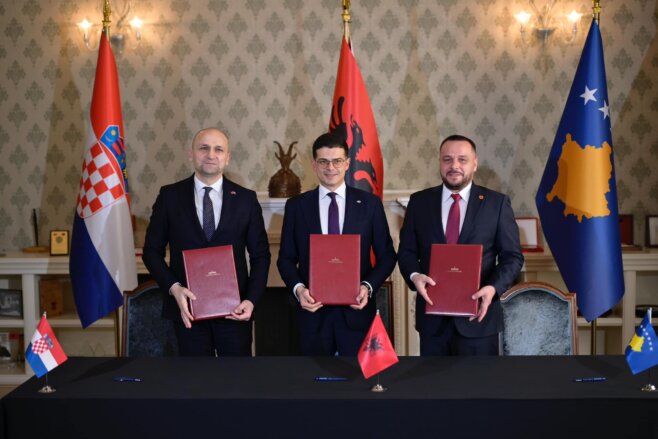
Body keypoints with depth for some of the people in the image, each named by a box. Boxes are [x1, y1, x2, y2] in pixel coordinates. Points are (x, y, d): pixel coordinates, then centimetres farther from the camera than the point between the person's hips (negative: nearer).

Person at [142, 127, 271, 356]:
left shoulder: (246, 199, 2)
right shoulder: (170, 196, 1)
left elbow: (260, 255, 5)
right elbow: (152, 250, 4)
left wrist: (251, 300, -7)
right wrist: (174, 288, -11)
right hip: (188, 307, 0)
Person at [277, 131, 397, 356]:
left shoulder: (369, 203, 2)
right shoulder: (296, 206, 4)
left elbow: (386, 255, 5)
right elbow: (286, 258, 7)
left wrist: (368, 286, -11)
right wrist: (298, 289, -11)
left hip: (356, 310, 0)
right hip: (313, 310, 1)